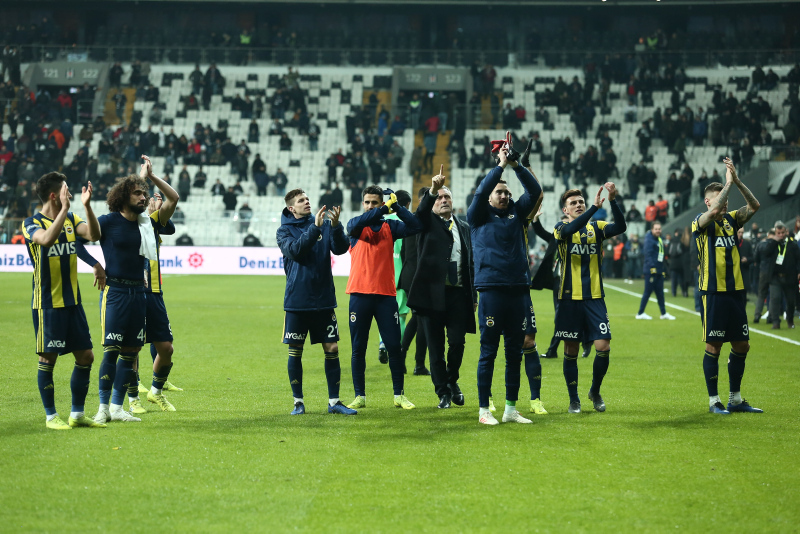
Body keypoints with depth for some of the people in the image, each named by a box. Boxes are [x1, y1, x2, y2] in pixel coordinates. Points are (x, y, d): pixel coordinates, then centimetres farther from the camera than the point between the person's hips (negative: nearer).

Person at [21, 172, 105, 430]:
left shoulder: (71, 219, 9)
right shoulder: (32, 223, -8)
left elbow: (93, 234, -8)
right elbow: (47, 239, -30)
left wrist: (87, 206, -18)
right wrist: (64, 209, -30)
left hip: (72, 301, 6)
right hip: (47, 303, -6)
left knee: (85, 356, 5)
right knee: (48, 359, -1)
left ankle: (77, 414, 15)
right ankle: (51, 416, 9)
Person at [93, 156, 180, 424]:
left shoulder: (147, 223, 9)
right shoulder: (108, 222, -4)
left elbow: (173, 199, 10)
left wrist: (151, 176, 4)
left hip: (138, 293, 6)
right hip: (115, 291, -5)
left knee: (130, 351, 6)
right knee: (111, 350, -7)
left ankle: (117, 407, 12)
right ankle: (103, 408, -1)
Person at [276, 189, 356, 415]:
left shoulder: (325, 225, 5)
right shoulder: (284, 231, 0)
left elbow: (341, 248, -7)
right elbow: (294, 250, -19)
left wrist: (335, 225, -24)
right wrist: (315, 227, -26)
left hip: (324, 300, 2)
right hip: (296, 301, -2)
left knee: (332, 349, 2)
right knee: (295, 352, 3)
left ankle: (334, 402, 10)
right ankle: (298, 402, 15)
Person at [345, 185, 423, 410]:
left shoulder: (390, 227, 8)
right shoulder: (356, 226, 5)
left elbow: (416, 226, -5)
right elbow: (356, 224, -20)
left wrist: (396, 206, -13)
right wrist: (385, 208, -24)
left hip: (385, 294, 1)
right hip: (360, 294, -1)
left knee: (394, 346, 1)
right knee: (358, 348, 3)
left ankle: (399, 394, 11)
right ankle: (359, 396, 11)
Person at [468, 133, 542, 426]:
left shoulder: (517, 213, 15)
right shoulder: (480, 216, 5)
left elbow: (534, 190, 8)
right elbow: (480, 191, -11)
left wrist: (516, 165, -2)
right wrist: (500, 165, -9)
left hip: (518, 290, 4)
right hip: (491, 289, -4)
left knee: (515, 352, 8)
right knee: (488, 352, -1)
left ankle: (511, 408, 16)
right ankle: (484, 410, 3)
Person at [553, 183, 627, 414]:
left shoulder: (596, 227, 8)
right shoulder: (561, 228, 0)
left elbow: (620, 227, -11)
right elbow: (570, 229, -24)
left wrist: (613, 201, -25)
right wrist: (595, 207, -33)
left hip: (595, 297, 2)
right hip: (570, 298, -2)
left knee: (603, 347, -6)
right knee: (571, 350, 4)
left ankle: (595, 391, 17)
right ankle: (574, 399, 17)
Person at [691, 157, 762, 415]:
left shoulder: (731, 220, 11)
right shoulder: (700, 222, -5)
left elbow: (754, 206, -2)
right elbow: (713, 211, -26)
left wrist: (737, 182, -14)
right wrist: (728, 183, -19)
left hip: (735, 291, 6)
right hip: (713, 293, -6)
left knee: (741, 346, 9)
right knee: (713, 347, -2)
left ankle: (736, 399, 20)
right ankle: (714, 401, 7)